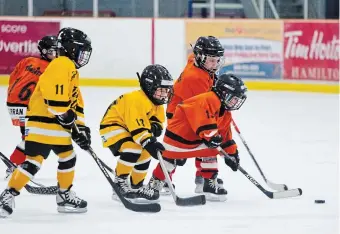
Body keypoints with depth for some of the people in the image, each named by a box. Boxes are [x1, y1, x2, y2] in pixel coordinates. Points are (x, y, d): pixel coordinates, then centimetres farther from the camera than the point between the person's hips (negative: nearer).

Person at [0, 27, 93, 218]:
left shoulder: (72, 70, 22)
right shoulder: (62, 64, -12)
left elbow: (76, 102, 24)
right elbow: (53, 90, -26)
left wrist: (80, 126, 16)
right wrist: (64, 115, -20)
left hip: (57, 124, 11)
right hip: (43, 121, -11)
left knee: (68, 157, 16)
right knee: (34, 160, -15)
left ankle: (65, 196, 27)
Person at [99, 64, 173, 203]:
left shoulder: (156, 105, 3)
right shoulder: (136, 100, -30)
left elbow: (158, 122, 8)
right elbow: (136, 125, -37)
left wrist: (155, 126, -17)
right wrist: (148, 142, -45)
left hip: (126, 128, 11)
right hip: (111, 126, -11)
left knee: (145, 154, 13)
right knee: (133, 149, -31)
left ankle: (136, 187, 29)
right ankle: (119, 183, -19)